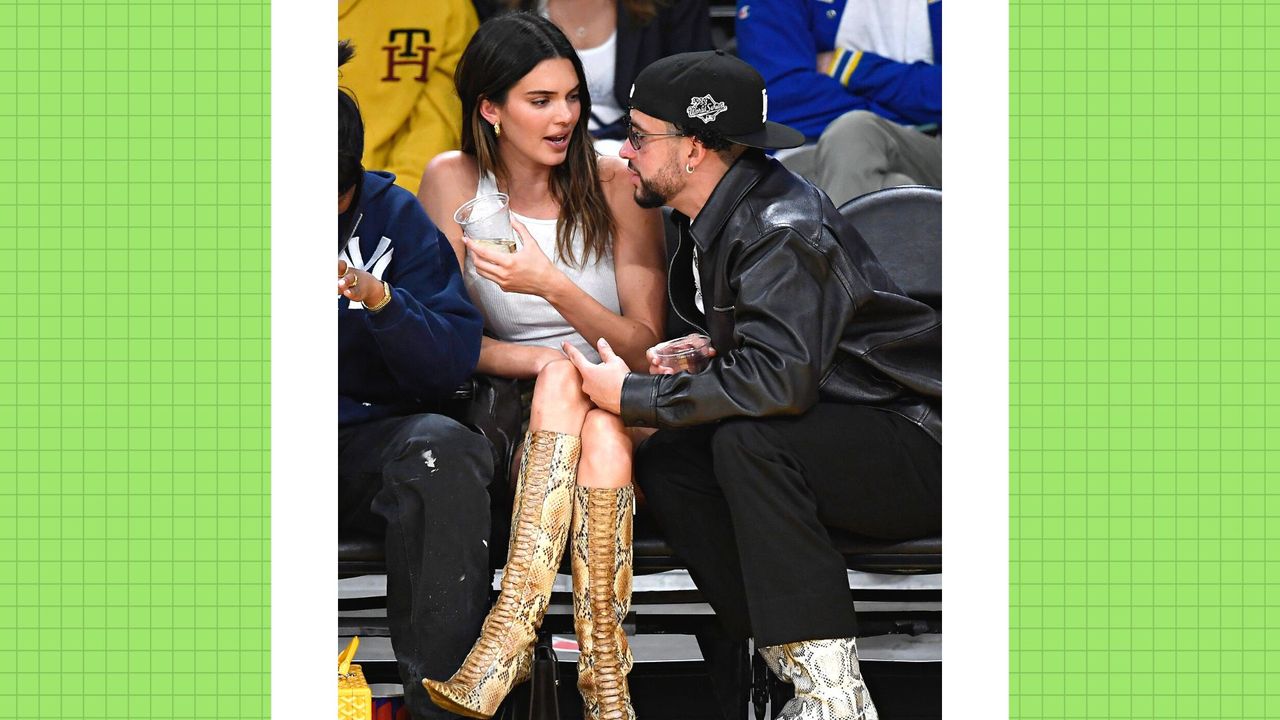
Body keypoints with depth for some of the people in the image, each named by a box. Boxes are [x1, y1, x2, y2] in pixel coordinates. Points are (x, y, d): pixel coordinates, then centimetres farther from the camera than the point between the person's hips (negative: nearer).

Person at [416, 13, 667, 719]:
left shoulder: (615, 184, -1)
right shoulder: (453, 181, -1)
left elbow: (644, 347, -5)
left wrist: (552, 285, -22)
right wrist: (550, 361, -20)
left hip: (619, 406, 0)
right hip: (509, 405, 0)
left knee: (600, 426, -34)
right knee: (561, 376, -33)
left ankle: (511, 631, -42)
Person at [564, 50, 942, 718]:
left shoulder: (782, 229, -22)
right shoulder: (711, 219, 8)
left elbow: (779, 379, -34)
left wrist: (632, 395, -23)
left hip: (916, 445, -10)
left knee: (748, 440, -32)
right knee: (664, 463, -6)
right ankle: (795, 664, -13)